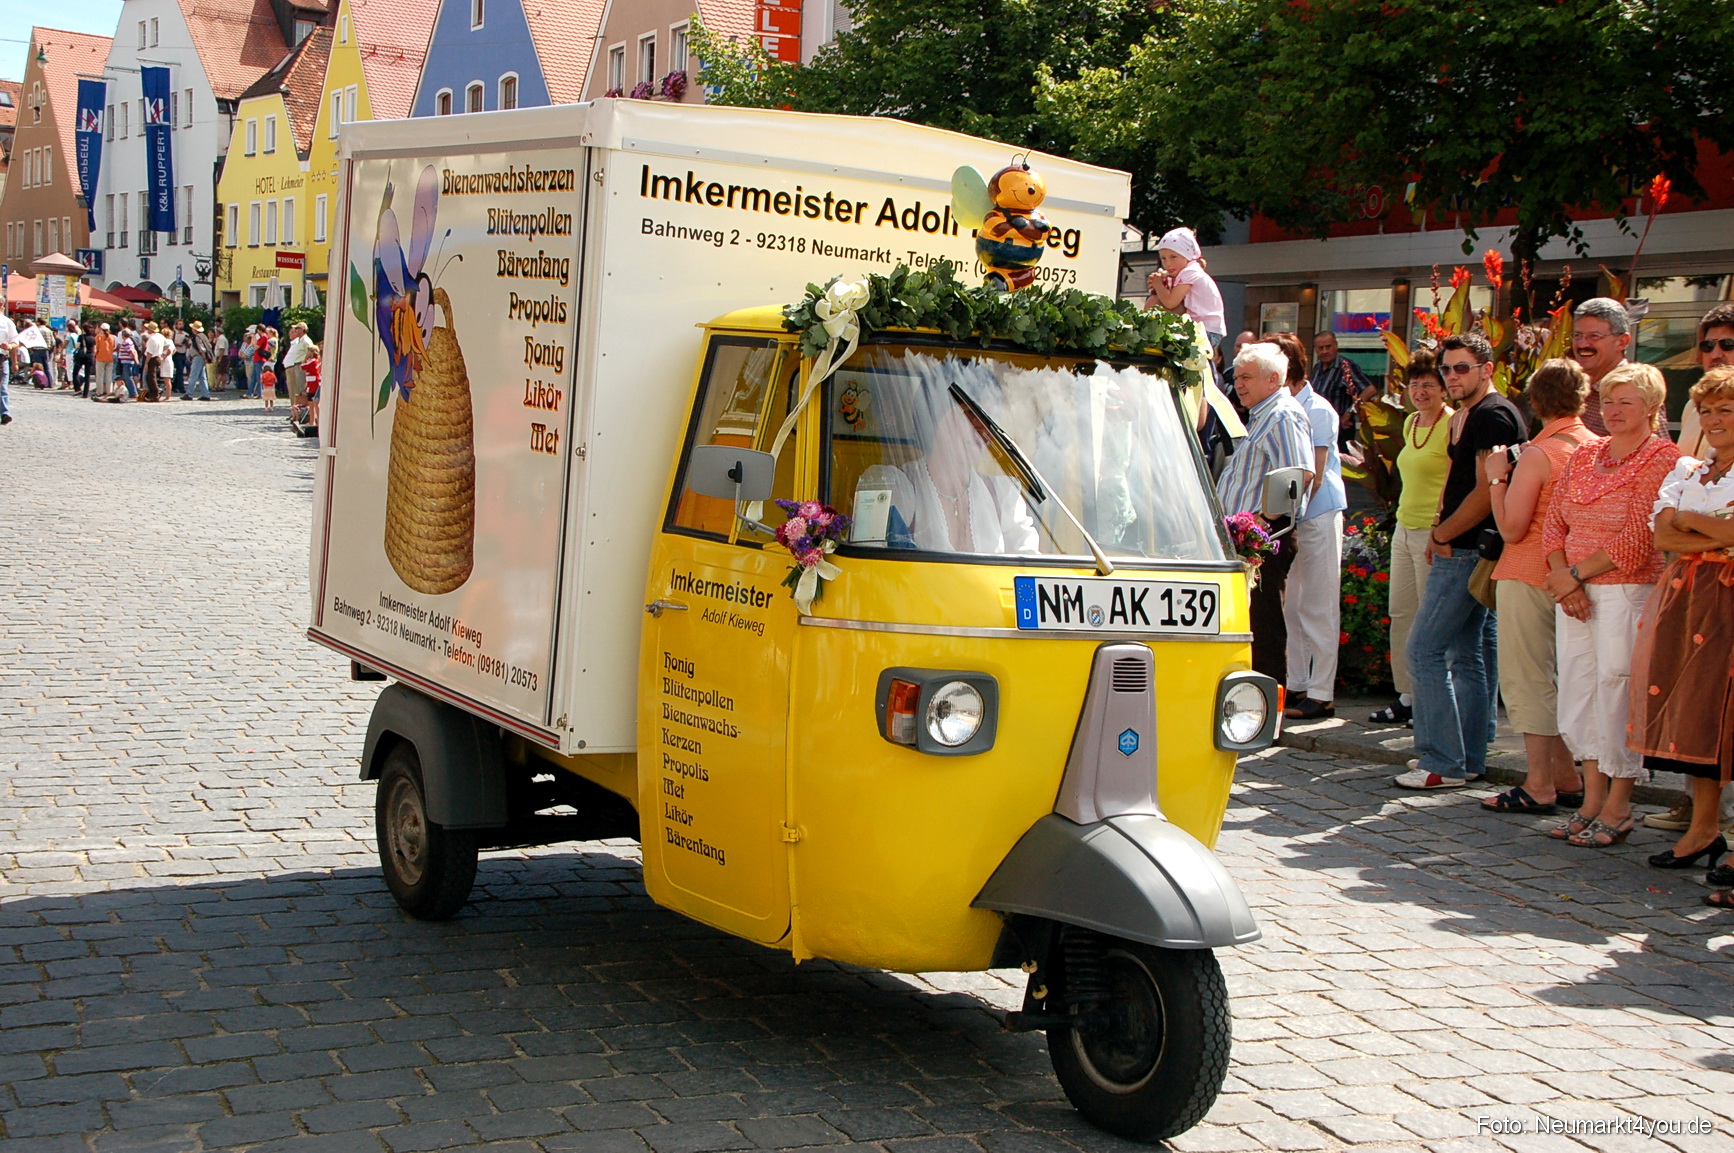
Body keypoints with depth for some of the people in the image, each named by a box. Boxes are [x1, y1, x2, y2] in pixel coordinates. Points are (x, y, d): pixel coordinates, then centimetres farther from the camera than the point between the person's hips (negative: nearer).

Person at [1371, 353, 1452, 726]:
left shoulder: (1453, 424, -12)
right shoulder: (1411, 423, 16)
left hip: (1434, 531, -9)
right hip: (1404, 527, 9)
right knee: (1400, 614, 10)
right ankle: (1407, 697, 17)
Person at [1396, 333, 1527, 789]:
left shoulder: (1493, 416, -14)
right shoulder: (1465, 417, 17)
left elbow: (1486, 493, -19)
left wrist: (1442, 535, -10)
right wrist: (1439, 532, 9)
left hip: (1468, 551, -10)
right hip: (1463, 550, 10)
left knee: (1425, 650, -10)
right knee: (1470, 655, 12)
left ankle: (1444, 763, -8)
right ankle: (1469, 759, 18)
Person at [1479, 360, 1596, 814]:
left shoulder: (1538, 455, -15)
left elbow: (1511, 528, -16)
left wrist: (1497, 478, -7)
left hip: (1530, 576, -7)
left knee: (1527, 678, -2)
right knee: (1558, 677, 17)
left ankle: (1539, 786, -3)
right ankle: (1567, 776, 21)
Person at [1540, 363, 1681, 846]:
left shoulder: (1661, 458, -5)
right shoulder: (1585, 455, 14)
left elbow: (1637, 540, -12)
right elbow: (1554, 522, 12)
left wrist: (1577, 574, -11)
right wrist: (1562, 576, -4)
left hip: (1628, 589, -6)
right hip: (1574, 590, 7)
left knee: (1617, 692, -6)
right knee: (1578, 691, 7)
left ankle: (1617, 810, 3)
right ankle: (1592, 800, 16)